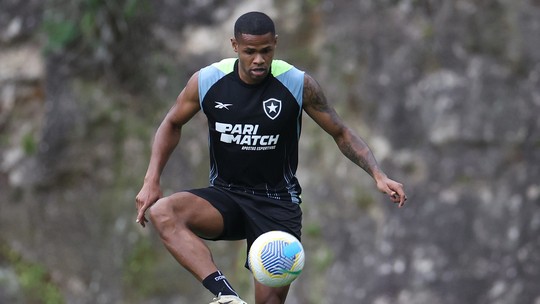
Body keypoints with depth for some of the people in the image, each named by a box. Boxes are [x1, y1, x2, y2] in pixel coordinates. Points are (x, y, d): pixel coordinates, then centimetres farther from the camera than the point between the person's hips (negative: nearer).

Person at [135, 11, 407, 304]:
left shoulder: (299, 85, -10)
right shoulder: (206, 81, -7)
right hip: (225, 195, 1)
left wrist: (378, 175, -13)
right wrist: (151, 181, 1)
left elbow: (341, 133, 1)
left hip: (277, 201, -1)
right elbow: (172, 124, 11)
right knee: (161, 212, -29)